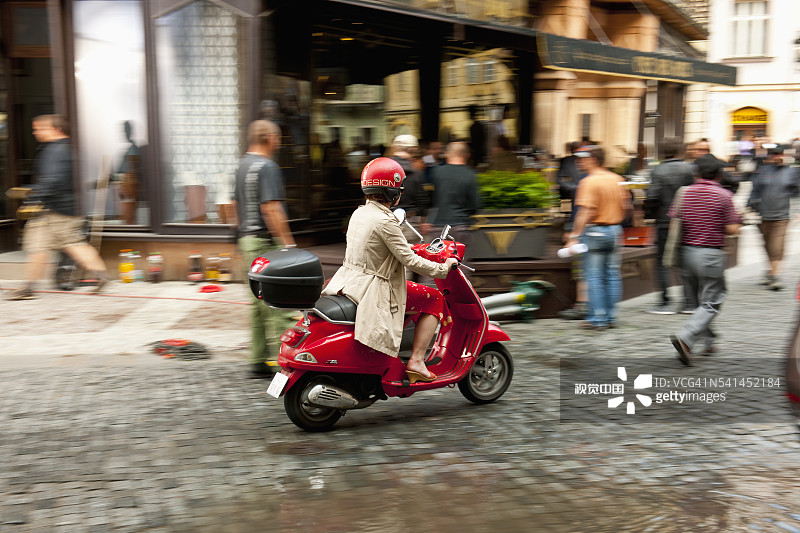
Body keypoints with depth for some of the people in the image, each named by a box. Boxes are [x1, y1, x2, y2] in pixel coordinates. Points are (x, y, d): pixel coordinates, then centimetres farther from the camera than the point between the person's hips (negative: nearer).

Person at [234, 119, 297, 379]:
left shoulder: (241, 165, 16)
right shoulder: (266, 166, -13)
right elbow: (271, 208, -21)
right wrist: (288, 243, -20)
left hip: (247, 239, 10)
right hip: (267, 242, -10)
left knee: (258, 304, 12)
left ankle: (259, 361, 17)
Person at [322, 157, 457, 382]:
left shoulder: (359, 213, 9)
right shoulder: (385, 222, -19)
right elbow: (408, 259, -18)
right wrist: (442, 268, -6)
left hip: (350, 283, 9)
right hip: (374, 292, -9)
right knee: (434, 300, 3)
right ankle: (416, 361, 0)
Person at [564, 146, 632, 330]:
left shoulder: (589, 182, -13)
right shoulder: (617, 179, 8)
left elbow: (586, 212, -21)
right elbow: (626, 206, 12)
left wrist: (574, 236, -21)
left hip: (595, 231, -7)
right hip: (615, 231, 7)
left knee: (594, 277, 0)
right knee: (613, 275, 11)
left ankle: (598, 318, 1)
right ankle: (611, 317, 16)